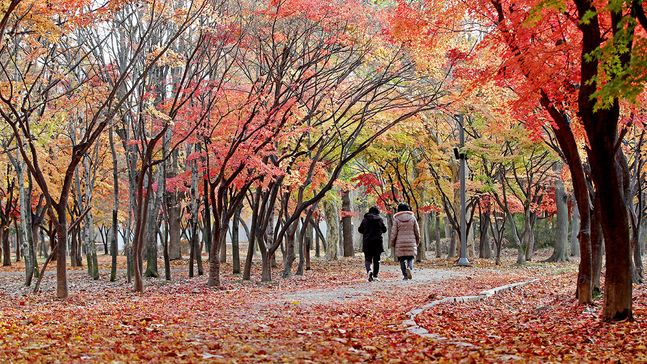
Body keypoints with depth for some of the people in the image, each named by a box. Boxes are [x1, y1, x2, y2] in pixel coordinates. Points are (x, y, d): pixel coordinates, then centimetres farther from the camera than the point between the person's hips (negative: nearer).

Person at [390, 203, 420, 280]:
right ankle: (410, 268, -24)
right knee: (410, 258, 5)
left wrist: (392, 243, 7)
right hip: (411, 242, 1)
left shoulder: (396, 219, -2)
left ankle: (405, 275, 4)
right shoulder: (412, 217, 4)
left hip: (400, 243, -1)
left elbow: (394, 232, -3)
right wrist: (417, 242, 19)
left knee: (402, 259, 7)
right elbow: (417, 231, 7)